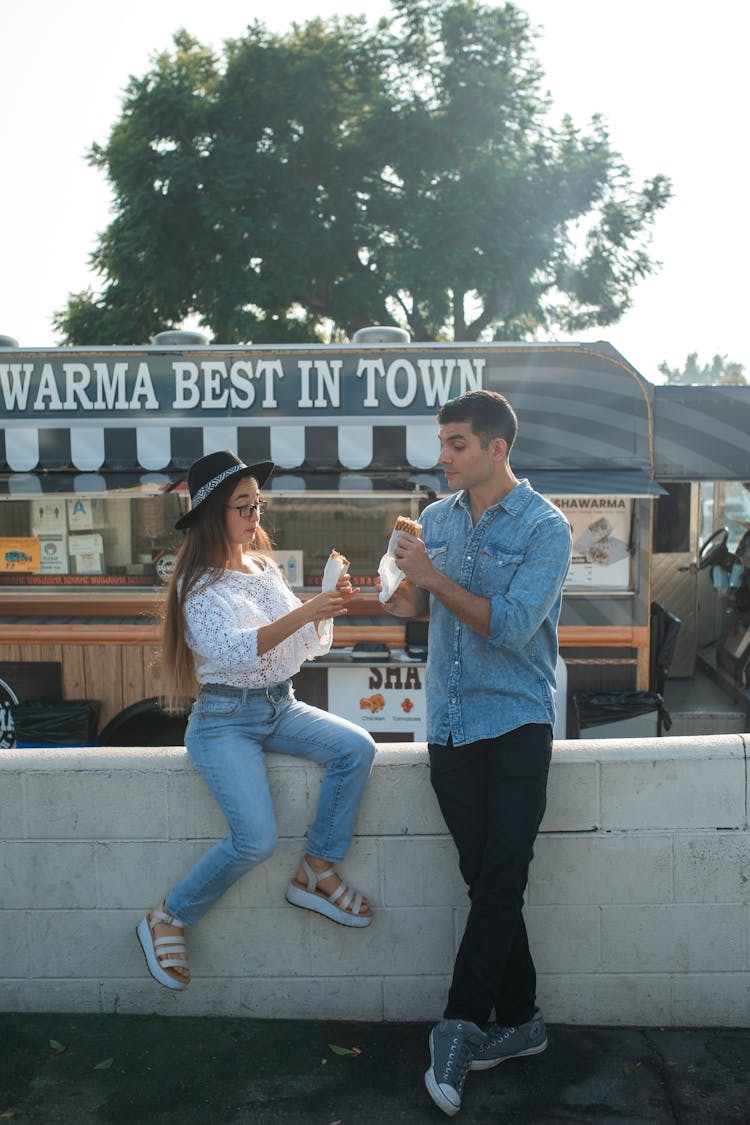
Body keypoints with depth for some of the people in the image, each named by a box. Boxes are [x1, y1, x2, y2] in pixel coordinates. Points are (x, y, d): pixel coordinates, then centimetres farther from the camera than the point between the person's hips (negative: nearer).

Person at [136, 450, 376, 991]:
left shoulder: (265, 568, 10)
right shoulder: (200, 586, -9)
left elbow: (312, 644, 12)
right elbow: (235, 650, -26)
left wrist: (329, 606, -8)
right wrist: (304, 611, -34)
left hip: (281, 707, 6)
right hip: (226, 719, -6)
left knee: (357, 747, -20)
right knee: (257, 838, -21)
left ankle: (318, 870, -4)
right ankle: (168, 919, 2)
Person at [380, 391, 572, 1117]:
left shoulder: (544, 528, -7)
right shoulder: (437, 518, 10)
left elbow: (511, 625, -17)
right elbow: (414, 605, 15)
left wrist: (434, 578, -18)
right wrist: (383, 595, -7)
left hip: (516, 723, -4)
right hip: (449, 725, 5)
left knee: (500, 879, -7)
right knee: (486, 879, 9)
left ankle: (462, 1024, 1)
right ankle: (519, 1021, 21)